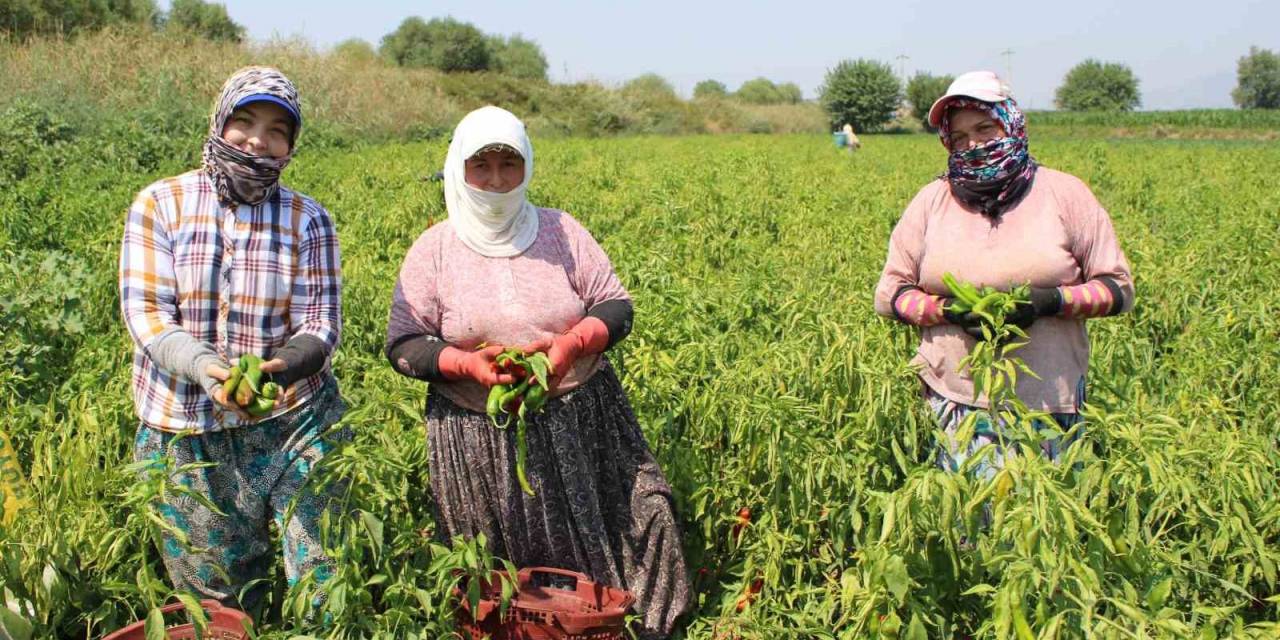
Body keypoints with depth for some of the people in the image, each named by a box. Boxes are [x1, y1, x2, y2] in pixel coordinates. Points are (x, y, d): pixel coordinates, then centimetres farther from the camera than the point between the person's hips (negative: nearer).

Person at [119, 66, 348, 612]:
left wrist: (286, 363, -28)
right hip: (184, 430, 0)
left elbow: (320, 324, -5)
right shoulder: (160, 204, -3)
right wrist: (203, 365, -27)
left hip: (293, 419, 0)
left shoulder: (308, 219, 0)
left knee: (324, 577, 0)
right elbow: (145, 313, -8)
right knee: (215, 595, 14)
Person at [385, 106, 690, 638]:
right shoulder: (433, 250, -1)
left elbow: (616, 308, 3)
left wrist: (572, 343, -18)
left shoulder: (561, 230, 2)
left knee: (594, 551, 1)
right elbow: (403, 346, 0)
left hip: (579, 427, 1)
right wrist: (466, 362, -19)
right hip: (479, 440, 0)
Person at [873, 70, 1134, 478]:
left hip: (1049, 402, 0)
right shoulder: (932, 201, 6)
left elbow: (1120, 289, 3)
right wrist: (949, 310, -11)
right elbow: (888, 295, 7)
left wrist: (1051, 299, -14)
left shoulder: (1064, 194, 2)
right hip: (957, 403, 1)